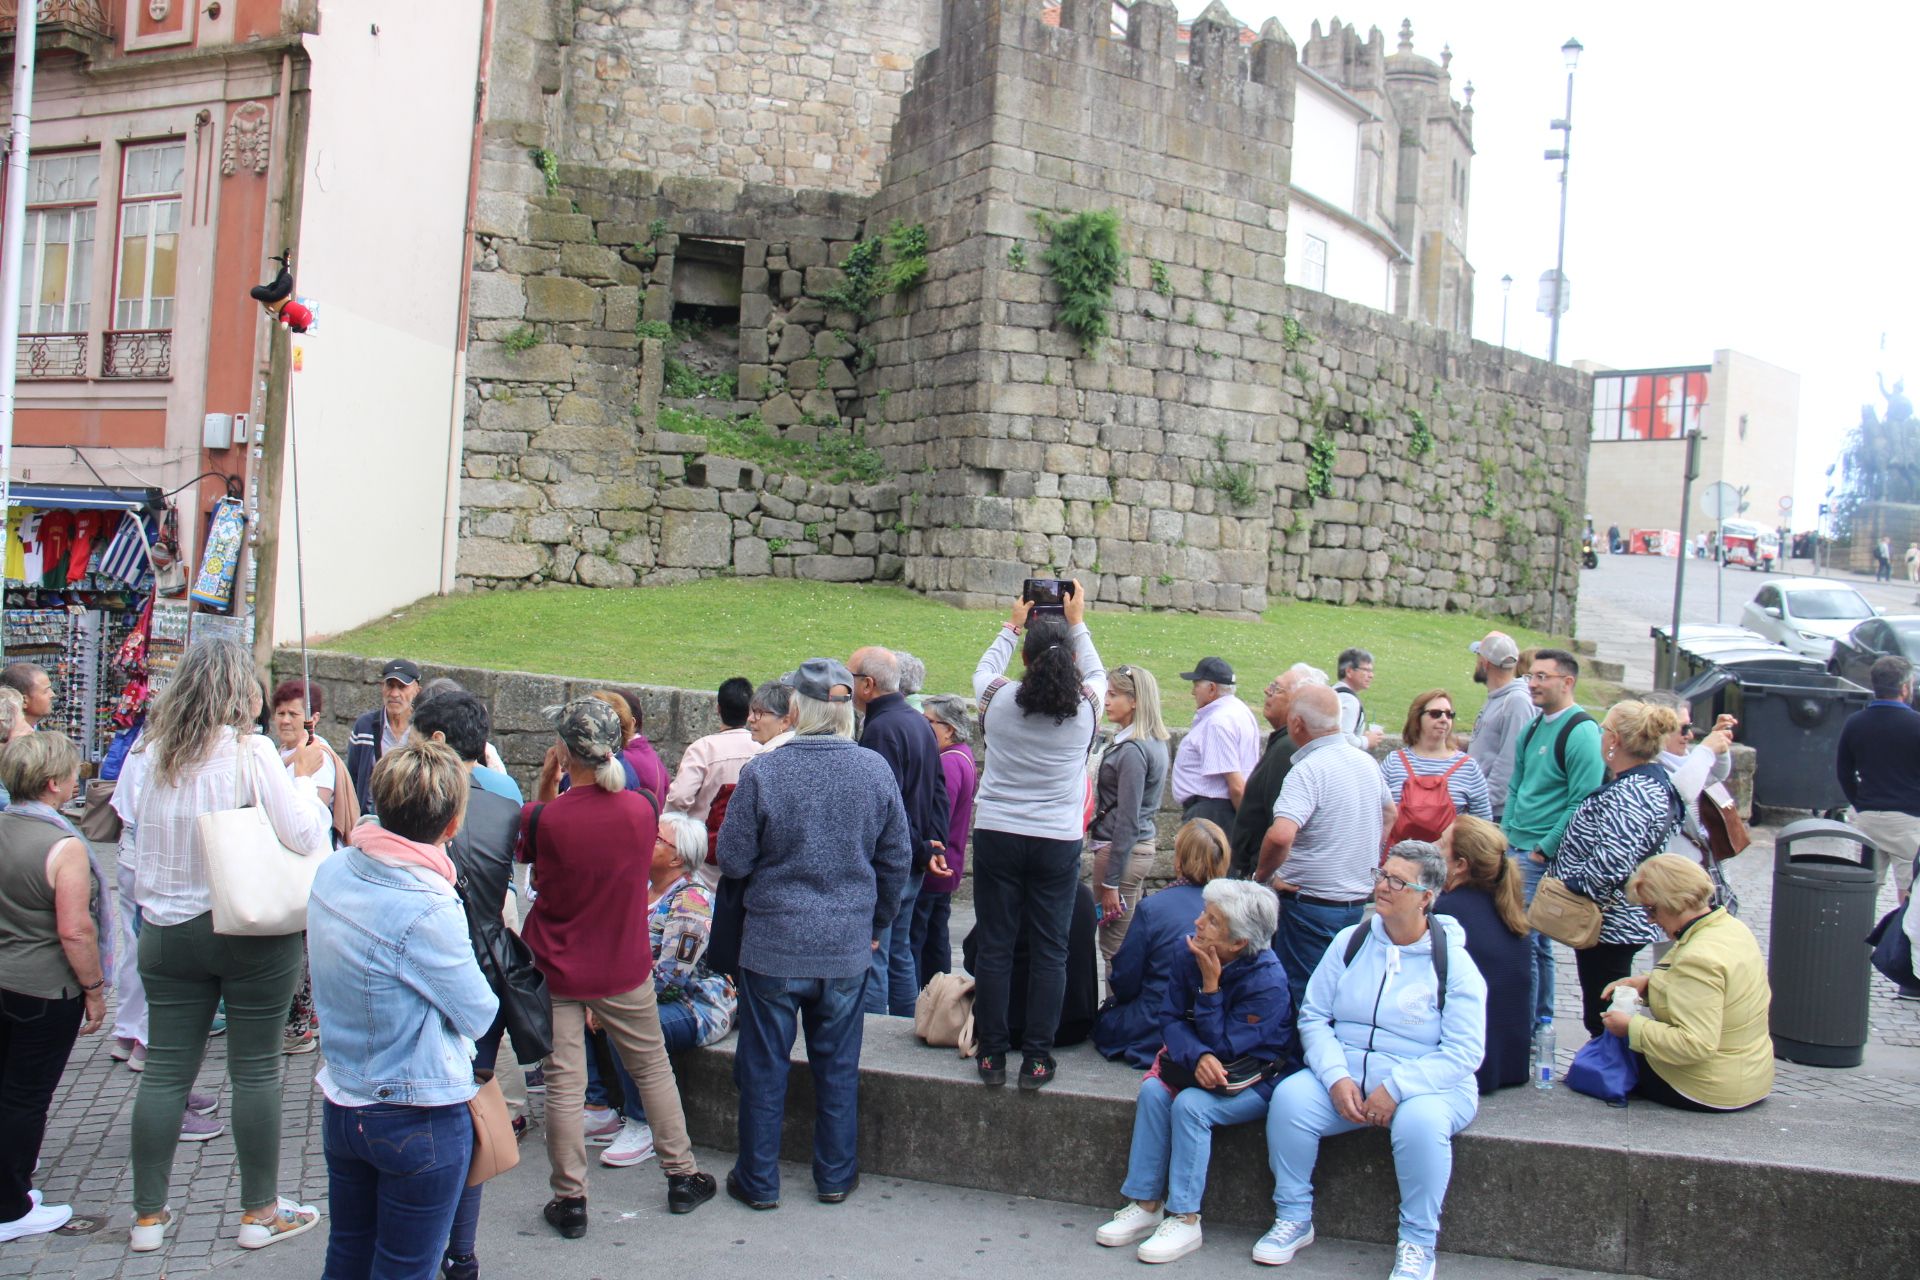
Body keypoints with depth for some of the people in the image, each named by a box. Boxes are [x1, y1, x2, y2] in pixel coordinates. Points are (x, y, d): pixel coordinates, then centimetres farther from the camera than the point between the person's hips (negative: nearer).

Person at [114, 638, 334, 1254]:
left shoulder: (148, 753, 0)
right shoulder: (250, 752, -14)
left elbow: (130, 842, 11)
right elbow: (304, 835, -17)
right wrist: (303, 775, -4)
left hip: (167, 932, 5)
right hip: (252, 933, -4)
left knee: (165, 1070, 11)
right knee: (256, 1070, 5)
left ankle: (149, 1214, 20)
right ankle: (260, 1212, 15)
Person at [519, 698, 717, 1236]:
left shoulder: (542, 818, -20)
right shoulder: (642, 809, -13)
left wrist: (545, 786, -1)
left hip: (555, 969, -2)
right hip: (624, 969, 2)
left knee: (564, 1084, 7)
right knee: (653, 1068, 18)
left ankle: (570, 1200, 16)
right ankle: (682, 1176, 28)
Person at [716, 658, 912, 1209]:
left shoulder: (763, 772, -14)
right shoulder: (875, 770, -5)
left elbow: (733, 861, -8)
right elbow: (898, 858, 4)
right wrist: (876, 924, 18)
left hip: (774, 944, -2)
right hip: (848, 946, 3)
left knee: (764, 1065, 11)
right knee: (838, 1066, 15)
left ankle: (758, 1180, 21)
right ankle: (835, 1176, 26)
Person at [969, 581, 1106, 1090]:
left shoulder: (998, 699, -5)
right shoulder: (1085, 705, -5)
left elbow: (984, 669, 19)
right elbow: (1098, 674, 19)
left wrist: (1013, 625, 31)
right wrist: (1078, 623, 29)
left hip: (996, 837, 0)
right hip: (1058, 842, 0)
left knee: (994, 947, 7)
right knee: (1050, 951, 7)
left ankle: (992, 1055, 13)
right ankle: (1037, 1057, 10)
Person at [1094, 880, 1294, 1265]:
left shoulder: (1268, 981, -25)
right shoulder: (1190, 956, -9)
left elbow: (1224, 1048, -23)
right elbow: (1170, 1017, -5)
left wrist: (1210, 984, -27)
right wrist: (1197, 1056, -26)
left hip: (1257, 1080, -6)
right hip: (1199, 1067, 6)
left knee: (1190, 1105, -29)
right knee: (1153, 1090, -21)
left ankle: (1184, 1219, -17)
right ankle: (1146, 1205, -12)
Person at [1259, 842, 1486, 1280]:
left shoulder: (1453, 961, -5)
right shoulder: (1351, 942, 6)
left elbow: (1464, 1051, -11)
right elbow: (1313, 1016, 4)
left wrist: (1396, 1088, -23)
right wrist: (1337, 1078, -14)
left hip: (1428, 1083, -3)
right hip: (1346, 1076, 3)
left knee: (1420, 1120, -36)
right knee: (1289, 1097, -24)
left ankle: (1418, 1244, -13)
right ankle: (1294, 1218, -3)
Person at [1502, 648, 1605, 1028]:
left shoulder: (1581, 733, -14)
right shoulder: (1534, 729, 13)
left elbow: (1584, 803, -19)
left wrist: (1544, 850, -16)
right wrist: (1507, 833, 12)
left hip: (1547, 856, -8)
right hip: (1518, 848, 8)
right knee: (1536, 936, 16)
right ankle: (1540, 1014, 27)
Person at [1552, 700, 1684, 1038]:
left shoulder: (1629, 795, -25)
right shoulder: (1654, 781, 9)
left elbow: (1611, 864, -34)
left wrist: (1569, 889, -20)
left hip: (1610, 925, -11)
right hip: (1628, 921, 11)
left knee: (1602, 1019, 0)